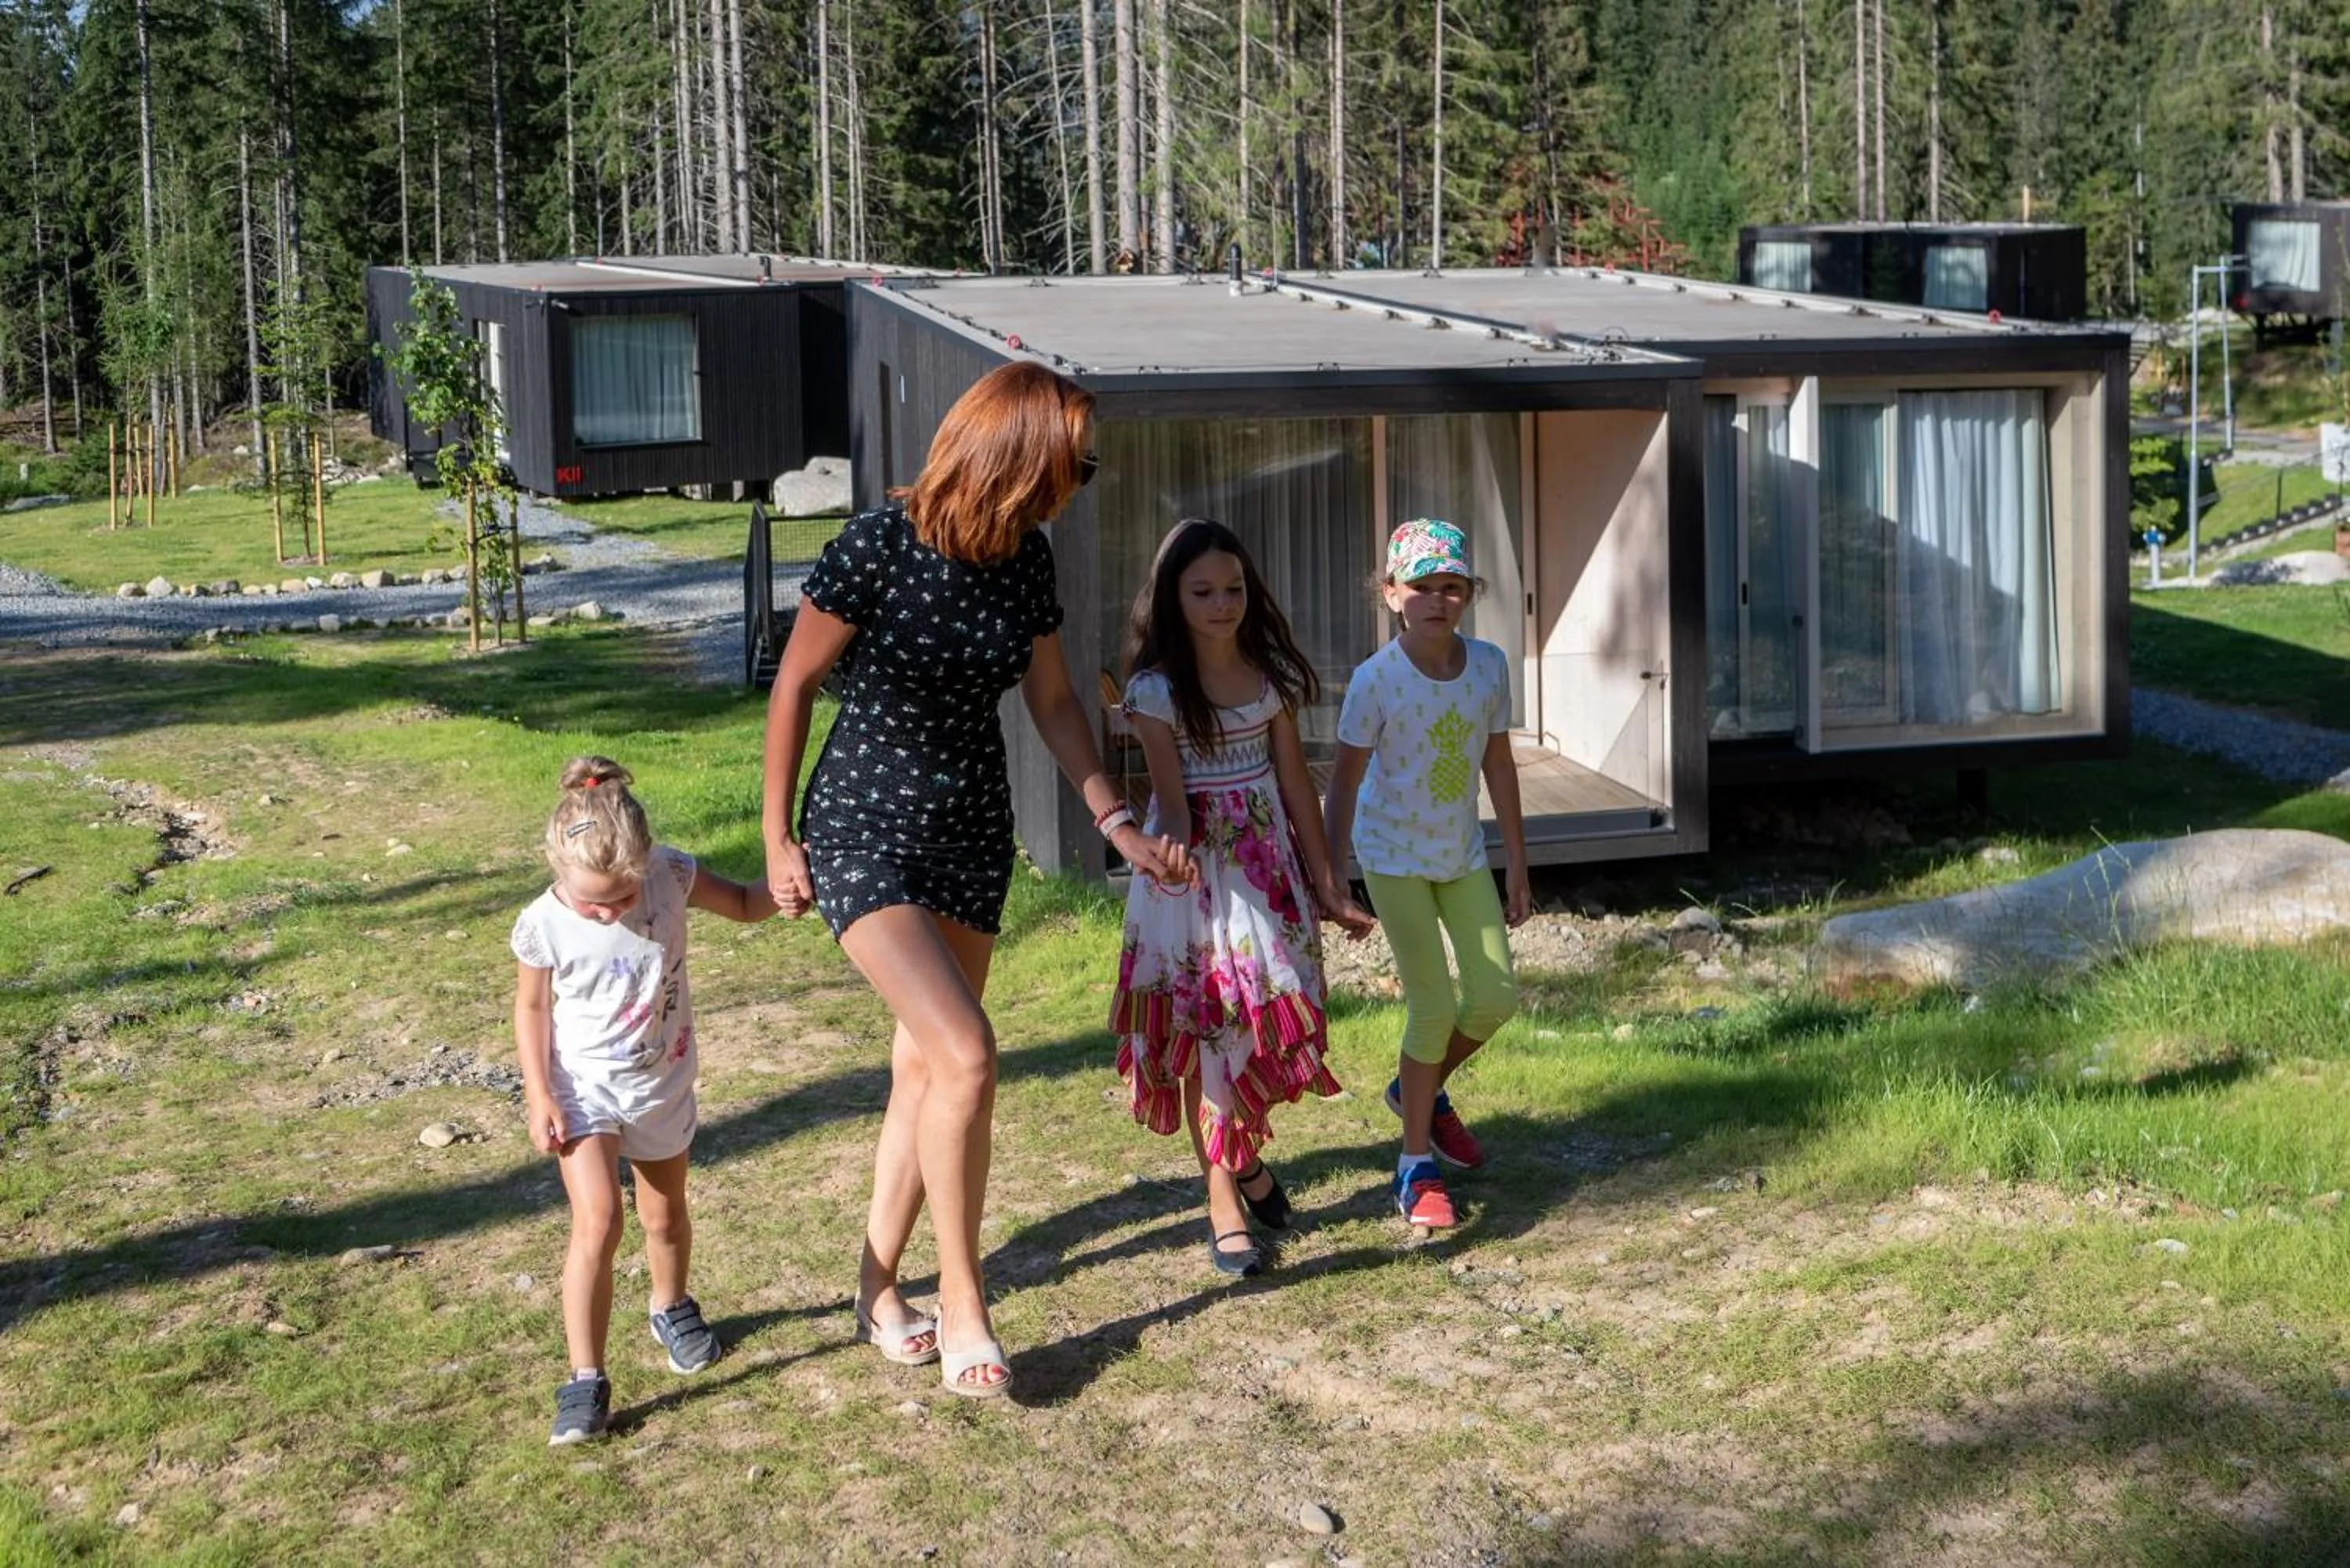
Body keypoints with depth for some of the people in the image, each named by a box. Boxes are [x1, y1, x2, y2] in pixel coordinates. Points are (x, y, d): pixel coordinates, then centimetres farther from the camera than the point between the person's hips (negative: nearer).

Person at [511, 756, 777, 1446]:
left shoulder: (670, 876, -18)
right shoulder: (544, 926, -22)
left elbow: (743, 904, -1)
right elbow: (531, 1008, -7)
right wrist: (539, 1097, -11)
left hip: (662, 1084, 3)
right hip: (583, 1089, -3)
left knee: (665, 1216, 20)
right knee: (597, 1221, -18)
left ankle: (672, 1306, 51)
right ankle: (586, 1381, -11)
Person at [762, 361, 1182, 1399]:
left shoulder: (1025, 558, -1)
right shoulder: (878, 546, -19)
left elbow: (1053, 703, 11)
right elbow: (795, 686, -9)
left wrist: (1116, 822, 6)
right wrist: (778, 838, -4)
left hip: (973, 834, 6)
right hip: (865, 834, -6)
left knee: (925, 1065, 12)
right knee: (966, 1054, -18)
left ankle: (879, 1287, 27)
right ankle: (960, 1303, -3)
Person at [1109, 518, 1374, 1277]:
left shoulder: (1270, 673, 2)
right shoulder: (1157, 688, -10)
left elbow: (1296, 782, 6)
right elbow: (1173, 797, -14)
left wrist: (1328, 885, 7)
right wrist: (1177, 848, -37)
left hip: (1269, 857, 4)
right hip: (1198, 864, -4)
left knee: (1272, 1012, 4)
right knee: (1207, 1022, -2)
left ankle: (1246, 1153, 30)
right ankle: (1224, 1203, 5)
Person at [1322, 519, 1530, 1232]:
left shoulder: (1488, 665, -7)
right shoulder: (1376, 679, -20)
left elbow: (1498, 766, 2)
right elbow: (1345, 780, -13)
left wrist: (1517, 867, 7)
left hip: (1463, 853, 5)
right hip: (1395, 856, -5)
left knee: (1495, 997, 2)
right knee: (1433, 1007, -7)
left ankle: (1421, 1089, 32)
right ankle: (1416, 1169, 9)